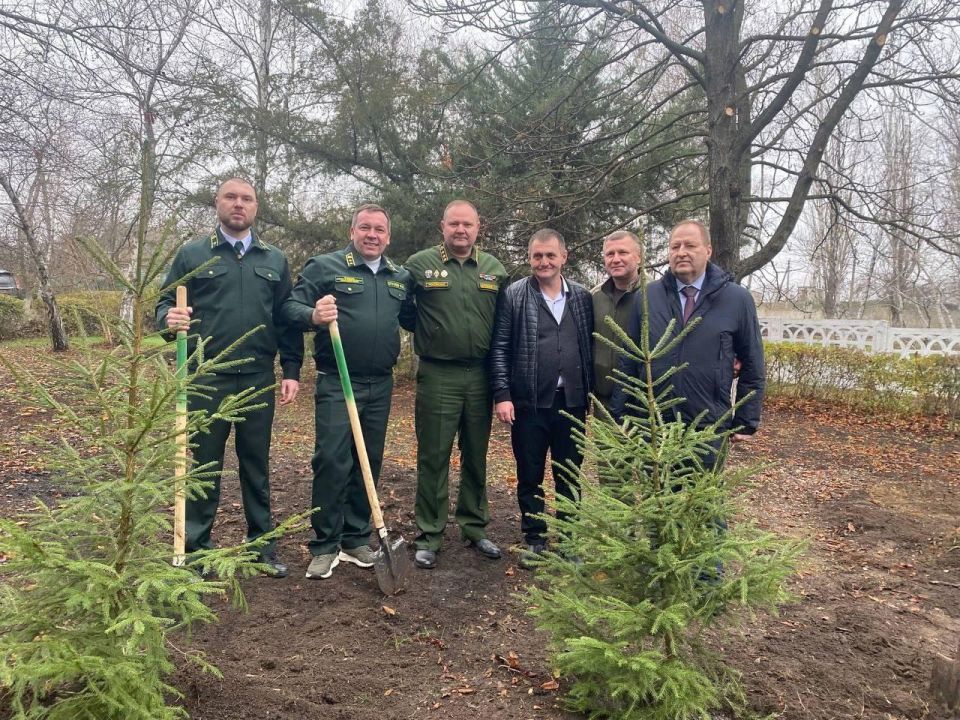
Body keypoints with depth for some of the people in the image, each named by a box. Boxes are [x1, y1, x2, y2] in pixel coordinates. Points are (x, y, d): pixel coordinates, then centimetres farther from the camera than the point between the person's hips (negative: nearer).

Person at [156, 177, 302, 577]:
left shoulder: (274, 260, 10)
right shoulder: (192, 254, 4)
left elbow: (287, 319, 10)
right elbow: (166, 303, 4)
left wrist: (292, 370, 4)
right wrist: (170, 317, -20)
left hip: (259, 379, 2)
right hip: (207, 379, -2)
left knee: (257, 465, 10)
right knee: (205, 464, 6)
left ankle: (262, 545, 22)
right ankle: (195, 548, 20)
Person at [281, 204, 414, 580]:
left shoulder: (401, 277, 13)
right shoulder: (325, 266, -1)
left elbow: (412, 317, 24)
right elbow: (291, 306, -8)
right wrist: (313, 315, -28)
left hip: (380, 385, 5)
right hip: (336, 382, -5)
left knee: (369, 462, 10)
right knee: (332, 461, -6)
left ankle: (356, 539, 23)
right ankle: (324, 546, 8)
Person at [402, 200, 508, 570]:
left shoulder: (494, 269, 7)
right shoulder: (419, 264, -1)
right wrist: (427, 335, 1)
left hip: (481, 376, 3)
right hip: (437, 376, -3)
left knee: (476, 457, 13)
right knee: (433, 458, 3)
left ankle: (475, 527, 27)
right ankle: (428, 536, 15)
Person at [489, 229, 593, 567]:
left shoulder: (582, 297, 7)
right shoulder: (514, 295, -2)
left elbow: (590, 347, 10)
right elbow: (499, 349, -3)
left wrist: (592, 392, 7)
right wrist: (502, 395, -9)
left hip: (571, 401, 2)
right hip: (529, 402, -2)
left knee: (569, 476, 12)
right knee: (530, 476, 9)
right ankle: (534, 539, 24)